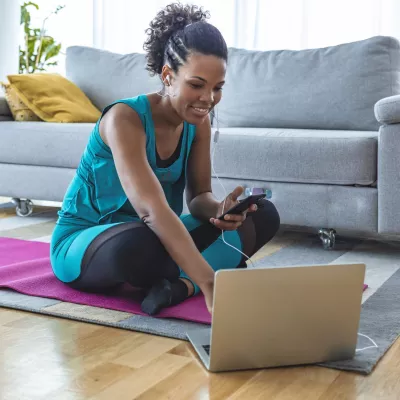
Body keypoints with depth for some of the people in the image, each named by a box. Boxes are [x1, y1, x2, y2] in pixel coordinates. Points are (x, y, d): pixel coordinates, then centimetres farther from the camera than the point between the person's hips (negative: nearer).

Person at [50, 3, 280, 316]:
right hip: (81, 243, -7)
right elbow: (152, 208, -41)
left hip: (151, 234, 7)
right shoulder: (124, 118, -28)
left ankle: (180, 283, -23)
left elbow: (199, 196, -3)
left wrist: (219, 210, -28)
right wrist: (209, 284, -50)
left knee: (264, 215, -6)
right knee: (137, 244, -44)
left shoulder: (199, 122, -6)